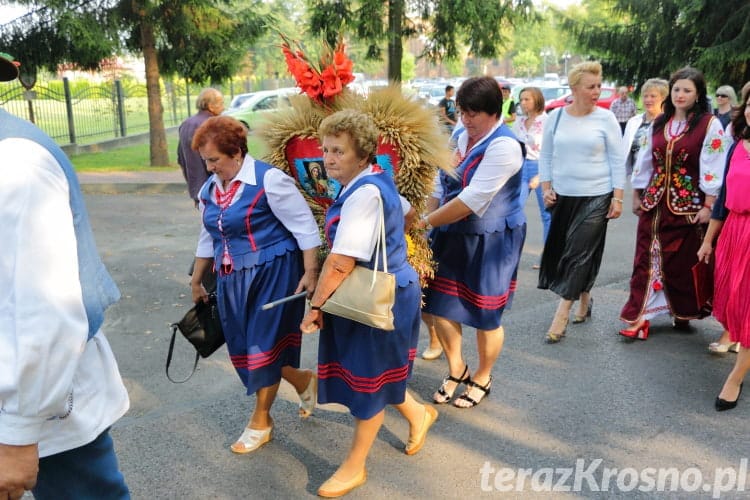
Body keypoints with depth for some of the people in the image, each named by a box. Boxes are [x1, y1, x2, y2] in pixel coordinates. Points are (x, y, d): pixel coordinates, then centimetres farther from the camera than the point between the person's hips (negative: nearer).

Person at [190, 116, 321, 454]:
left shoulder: (268, 179, -14)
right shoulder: (210, 189, 9)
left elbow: (305, 227, -14)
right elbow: (208, 239, 20)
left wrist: (310, 274, -18)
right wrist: (196, 282, 25)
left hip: (272, 275, -7)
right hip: (232, 280, 8)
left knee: (264, 345, 1)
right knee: (244, 347, 8)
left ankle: (260, 422, 21)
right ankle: (303, 381, 33)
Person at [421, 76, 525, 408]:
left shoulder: (503, 146, -19)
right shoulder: (462, 137, 7)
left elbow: (472, 199, -25)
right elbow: (441, 187, 8)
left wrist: (426, 222, -20)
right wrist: (424, 221, -6)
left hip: (490, 241, -7)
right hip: (453, 236, 7)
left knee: (484, 315, 7)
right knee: (439, 306, 9)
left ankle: (482, 379, 32)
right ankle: (456, 370, 33)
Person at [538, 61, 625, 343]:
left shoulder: (605, 118, -3)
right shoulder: (556, 117, 2)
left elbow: (617, 160, -1)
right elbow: (545, 156, 10)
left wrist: (617, 198, -6)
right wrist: (546, 189, 1)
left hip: (596, 197, -3)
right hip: (563, 196, 3)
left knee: (579, 255, -6)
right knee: (561, 251, 9)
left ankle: (561, 316, -1)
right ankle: (584, 300, 31)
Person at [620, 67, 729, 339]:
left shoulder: (710, 125, -5)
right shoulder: (659, 123, 10)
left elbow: (713, 168, -10)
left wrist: (708, 207, -14)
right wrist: (637, 196, 12)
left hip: (688, 206, -4)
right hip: (654, 203, 4)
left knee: (682, 263, 6)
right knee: (646, 260, 2)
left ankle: (684, 313, 26)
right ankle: (639, 317, 6)